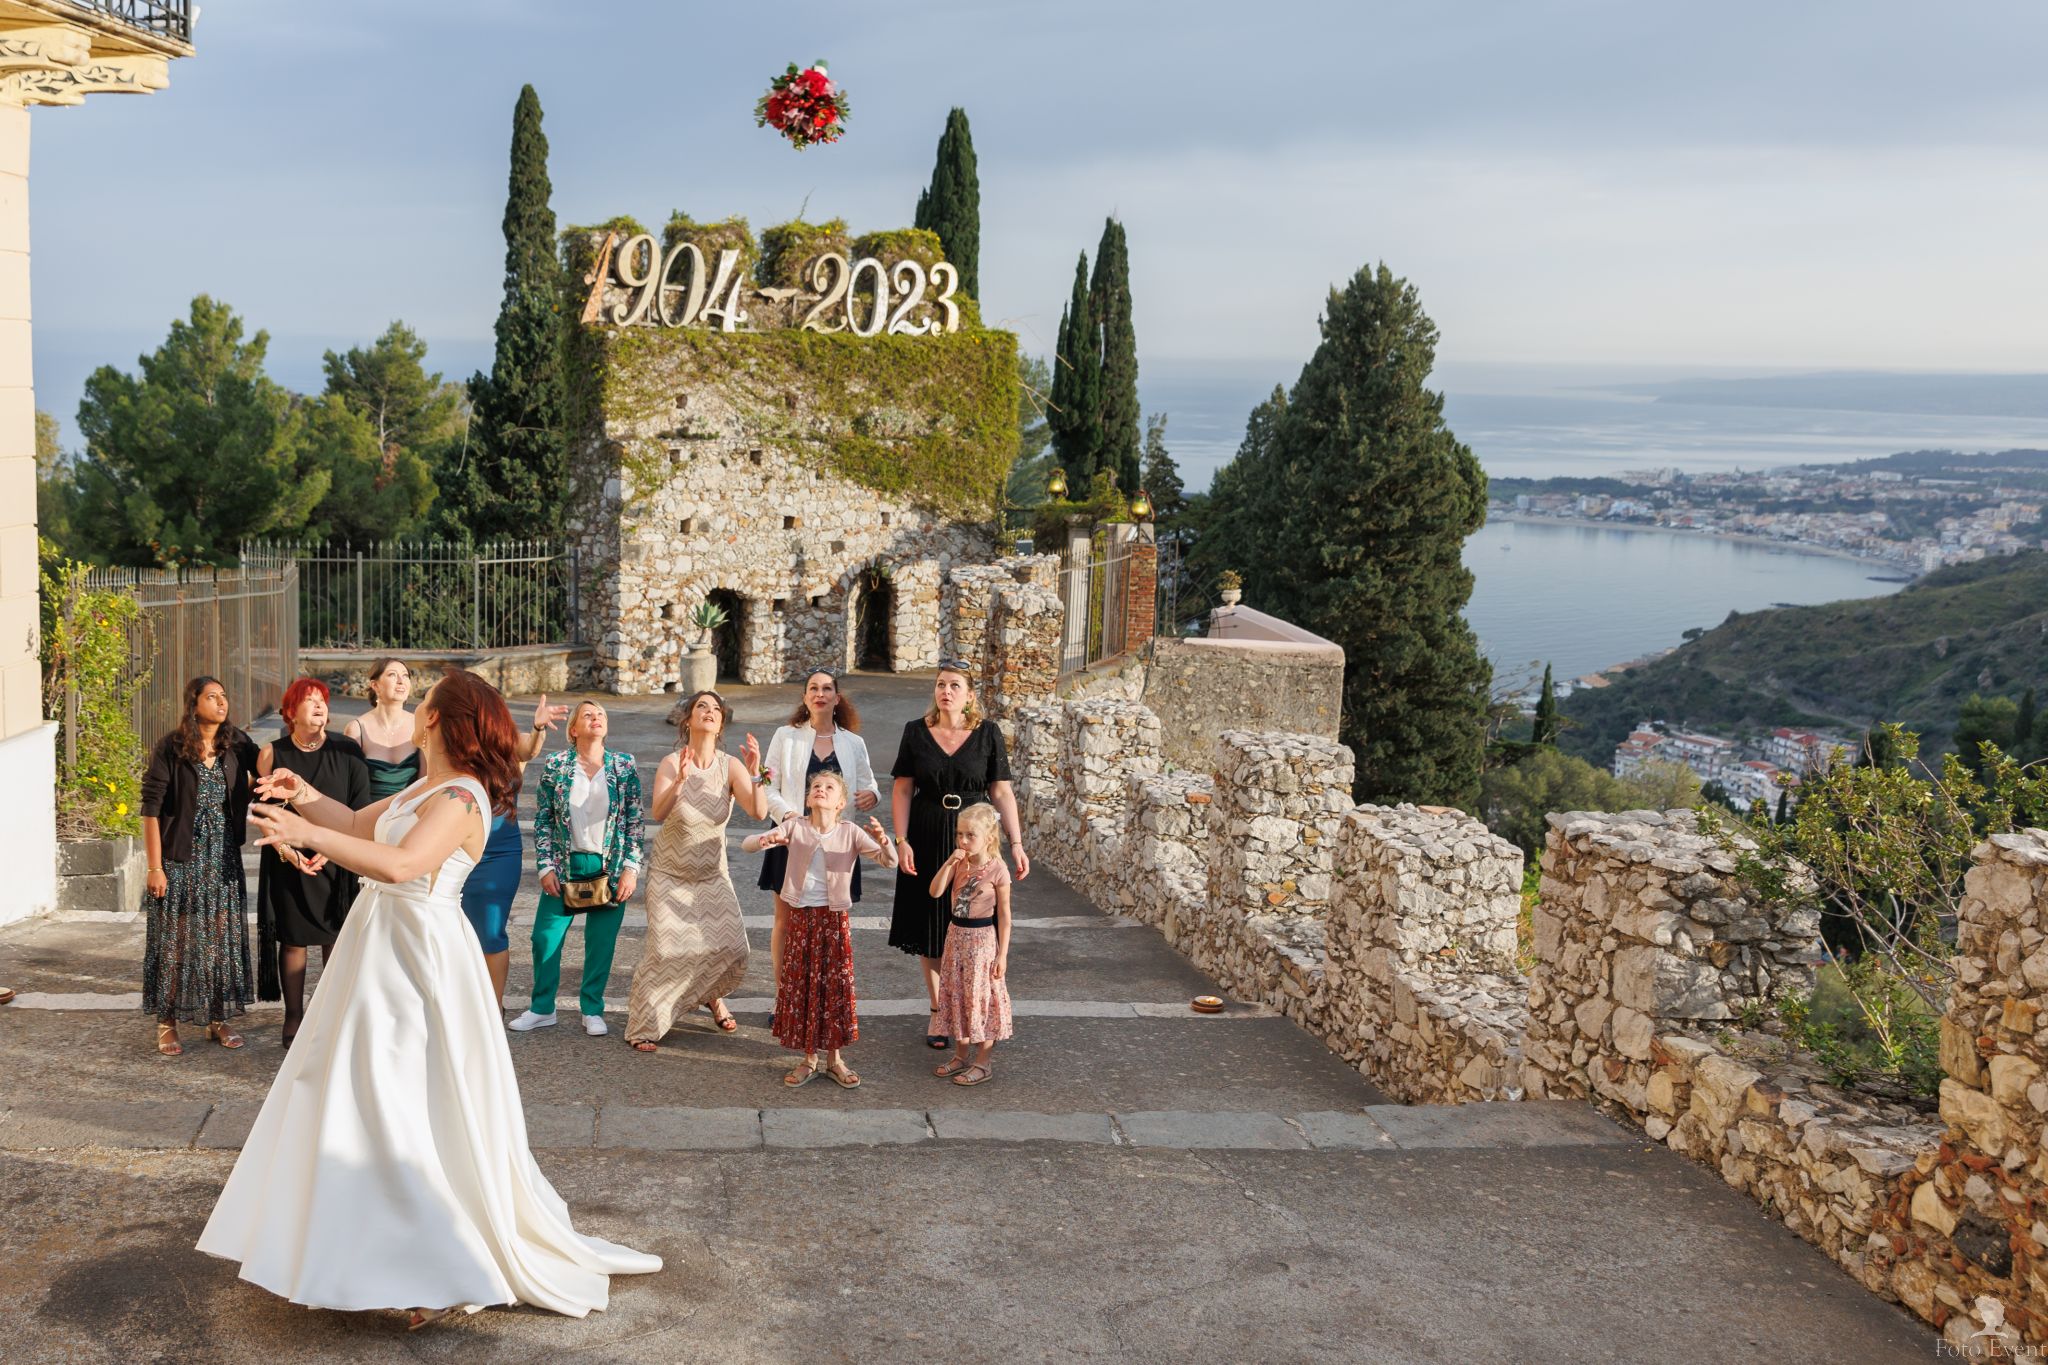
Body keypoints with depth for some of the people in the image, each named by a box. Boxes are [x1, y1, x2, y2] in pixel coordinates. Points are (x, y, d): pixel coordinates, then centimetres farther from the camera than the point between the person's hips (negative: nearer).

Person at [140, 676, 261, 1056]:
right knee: (175, 939, 2)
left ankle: (218, 1019, 19)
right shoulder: (170, 748, -10)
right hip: (181, 860, -4)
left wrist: (258, 784, -9)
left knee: (222, 937, 8)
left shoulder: (237, 744, 0)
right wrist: (155, 867, -13)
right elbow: (151, 808, -10)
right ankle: (167, 1023, 13)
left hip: (224, 860, 4)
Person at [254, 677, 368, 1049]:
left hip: (336, 861, 0)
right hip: (288, 862, 0)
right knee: (292, 939, 3)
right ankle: (293, 1017, 13)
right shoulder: (272, 754, 2)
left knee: (336, 938, 3)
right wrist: (286, 849, -12)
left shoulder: (347, 751, 0)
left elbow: (360, 809, 0)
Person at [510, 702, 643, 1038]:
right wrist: (546, 867, -3)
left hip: (609, 867, 0)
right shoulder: (555, 766, 0)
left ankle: (593, 1011, 18)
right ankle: (542, 1009, 16)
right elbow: (542, 820, 3)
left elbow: (634, 820, 2)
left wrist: (631, 868, -4)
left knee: (601, 943, 3)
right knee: (545, 937, 0)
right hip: (565, 865, 0)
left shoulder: (624, 766, 1)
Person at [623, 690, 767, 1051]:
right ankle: (643, 1026, 5)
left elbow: (759, 812, -20)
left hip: (712, 875, 3)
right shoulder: (671, 764, -15)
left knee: (731, 948, -3)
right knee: (665, 948, -11)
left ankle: (712, 996, 30)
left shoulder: (731, 766, -9)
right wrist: (680, 779, -45)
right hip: (669, 873, -2)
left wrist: (754, 772, -33)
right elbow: (658, 813, -31)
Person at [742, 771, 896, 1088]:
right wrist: (765, 841, -32)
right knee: (800, 986, 6)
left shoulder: (850, 832, -5)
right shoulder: (794, 827, -3)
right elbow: (747, 844, -9)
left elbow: (889, 862, -11)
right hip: (801, 917, 1)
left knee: (836, 986, 4)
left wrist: (882, 841, -33)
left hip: (834, 919, 0)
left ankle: (834, 1058, 18)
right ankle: (809, 1059, 19)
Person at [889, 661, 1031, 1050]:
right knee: (932, 931, 6)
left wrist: (1016, 844, -7)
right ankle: (938, 1013, 18)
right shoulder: (916, 732, 0)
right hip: (927, 841, 1)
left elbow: (1001, 792, -2)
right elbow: (902, 789, 1)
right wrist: (901, 841, -9)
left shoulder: (988, 734, -2)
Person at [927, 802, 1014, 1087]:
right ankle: (960, 1057, 29)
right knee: (956, 994, 14)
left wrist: (1002, 954, -10)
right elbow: (935, 892, -9)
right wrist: (949, 863, -18)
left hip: (982, 939, -6)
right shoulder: (959, 864, 1)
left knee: (981, 998, 3)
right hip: (956, 935, 6)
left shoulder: (997, 870, -14)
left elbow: (1004, 915, -10)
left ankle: (982, 1063, 16)